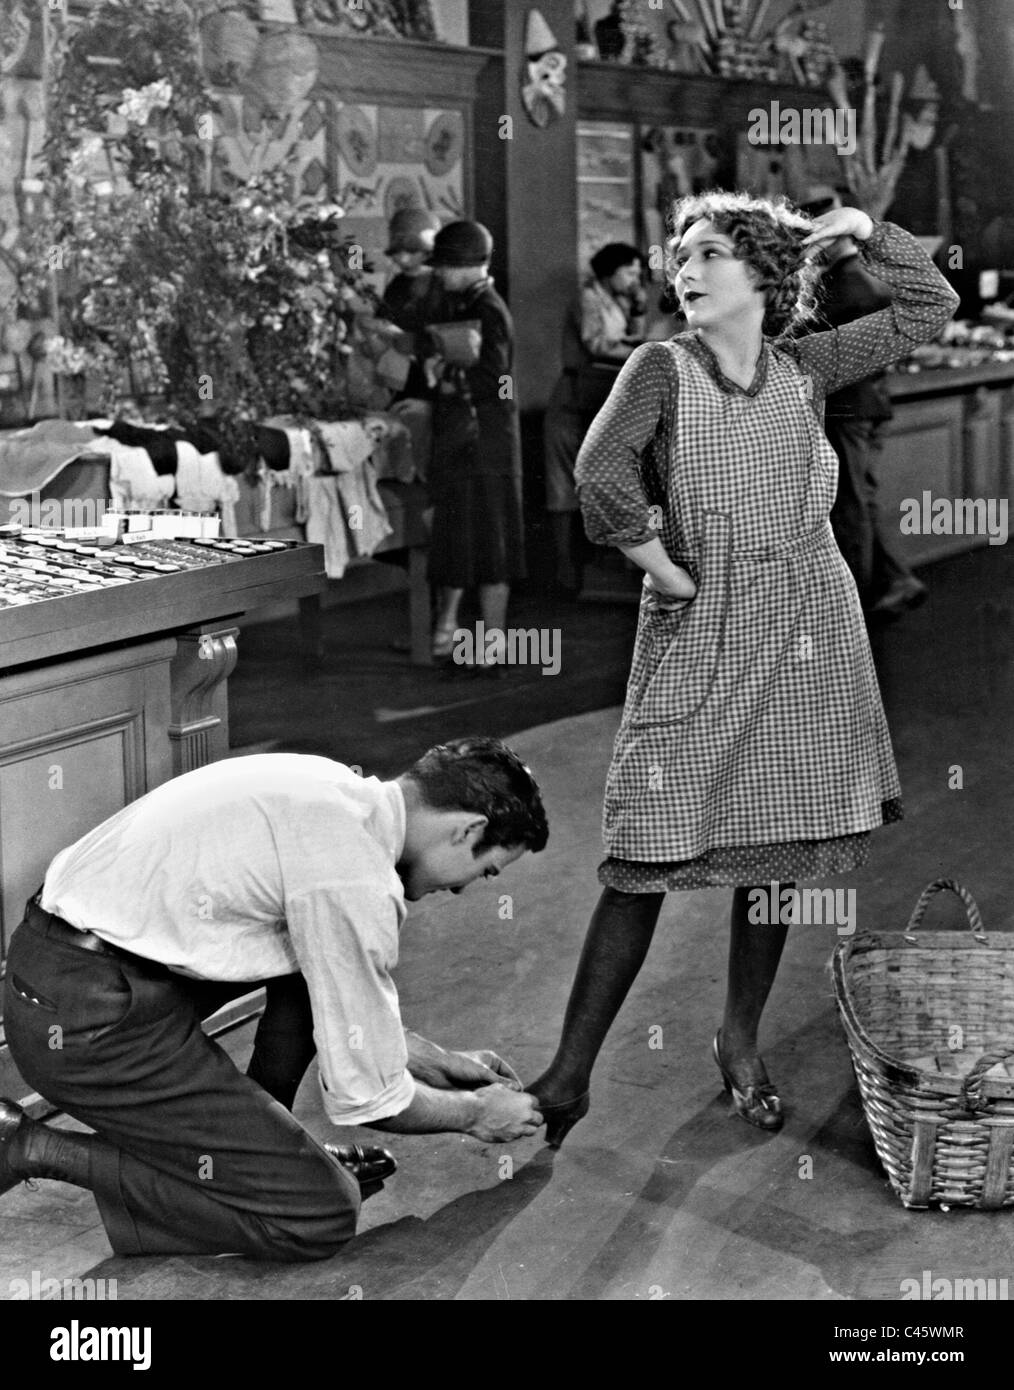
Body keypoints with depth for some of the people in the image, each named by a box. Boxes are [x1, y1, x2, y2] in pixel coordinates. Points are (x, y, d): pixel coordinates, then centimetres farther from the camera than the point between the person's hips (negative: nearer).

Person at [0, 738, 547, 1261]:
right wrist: (474, 1112, 8)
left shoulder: (334, 788, 9)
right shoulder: (356, 876, -20)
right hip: (87, 1022, -10)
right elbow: (366, 1096, -11)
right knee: (323, 1214, -7)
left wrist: (437, 1062, 28)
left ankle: (262, 1140, 20)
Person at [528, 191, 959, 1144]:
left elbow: (930, 308, 14)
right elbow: (600, 469, -21)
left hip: (805, 635, 4)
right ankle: (569, 1074, 2)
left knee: (776, 854, 9)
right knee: (645, 860, -5)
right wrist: (658, 561, -14)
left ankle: (740, 1045, 27)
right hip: (696, 633, -3)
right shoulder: (661, 367, -5)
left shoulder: (804, 367, 6)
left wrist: (867, 232, 5)